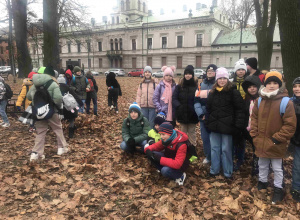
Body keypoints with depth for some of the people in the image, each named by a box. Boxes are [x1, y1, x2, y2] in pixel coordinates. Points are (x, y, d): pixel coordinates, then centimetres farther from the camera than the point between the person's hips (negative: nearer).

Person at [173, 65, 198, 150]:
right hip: (182, 114, 2)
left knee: (192, 132, 8)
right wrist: (178, 106, -17)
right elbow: (174, 98, -2)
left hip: (192, 114, -2)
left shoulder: (196, 86, -3)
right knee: (183, 132, 11)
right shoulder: (179, 86, 3)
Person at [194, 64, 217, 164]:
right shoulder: (201, 85, 11)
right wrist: (201, 114, -7)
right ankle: (208, 156, 27)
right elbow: (196, 100, 5)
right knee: (205, 138, 10)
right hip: (203, 116, 4)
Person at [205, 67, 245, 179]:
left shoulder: (233, 91, -6)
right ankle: (214, 170, 26)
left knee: (226, 149, 5)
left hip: (227, 126, -4)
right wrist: (207, 122, 9)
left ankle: (228, 172, 20)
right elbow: (208, 108, 15)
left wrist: (238, 124, -14)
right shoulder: (212, 92, 10)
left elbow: (240, 109, -8)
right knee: (214, 148, 12)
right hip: (214, 125, 5)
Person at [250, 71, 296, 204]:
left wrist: (277, 139, -15)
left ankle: (278, 189, 31)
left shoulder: (286, 102, -15)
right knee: (262, 165, 22)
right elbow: (254, 118, 9)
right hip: (261, 142, 4)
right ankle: (262, 182, 43)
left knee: (277, 168, 12)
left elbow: (290, 125, -15)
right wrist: (254, 134, 1)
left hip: (276, 144, -4)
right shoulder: (260, 101, 0)